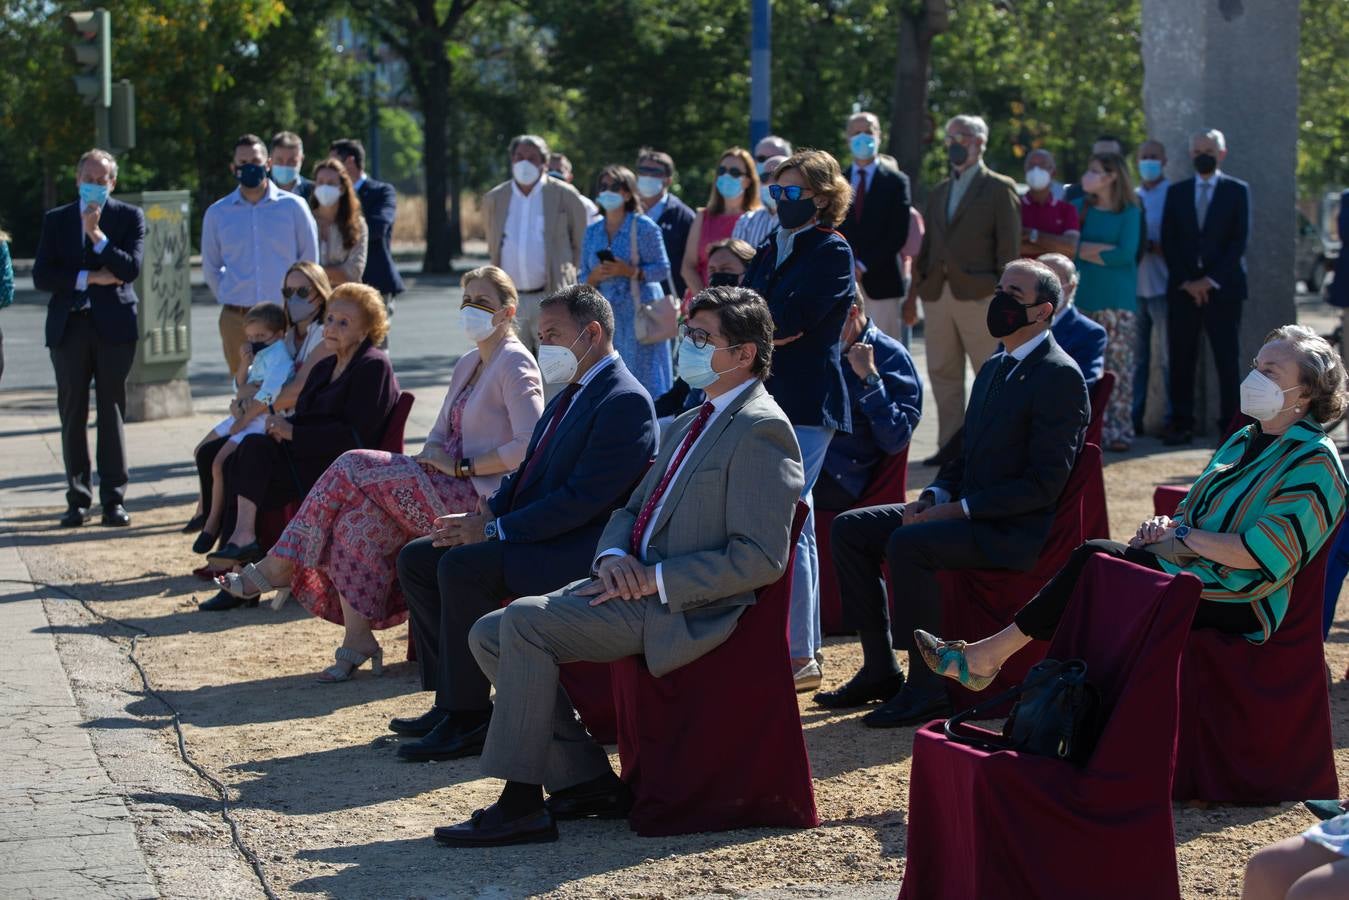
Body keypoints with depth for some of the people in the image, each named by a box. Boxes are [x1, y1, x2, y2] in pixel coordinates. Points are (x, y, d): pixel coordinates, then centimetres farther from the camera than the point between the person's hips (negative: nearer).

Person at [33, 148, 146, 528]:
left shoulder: (129, 217, 5)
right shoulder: (56, 220, 10)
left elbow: (131, 269, -8)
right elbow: (41, 276, 0)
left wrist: (97, 235, -16)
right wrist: (89, 278, -10)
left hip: (113, 325, -2)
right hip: (69, 326, 2)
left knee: (112, 411, 0)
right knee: (73, 414, 3)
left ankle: (113, 498, 3)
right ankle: (77, 499, 9)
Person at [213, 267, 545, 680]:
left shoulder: (515, 364, -8)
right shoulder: (468, 364, 21)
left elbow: (530, 447, -19)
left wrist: (461, 466, -16)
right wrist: (430, 456, 0)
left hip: (481, 498, -8)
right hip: (450, 492, 8)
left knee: (353, 469, -15)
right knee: (359, 518, -15)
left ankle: (283, 566, -5)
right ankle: (357, 642, -15)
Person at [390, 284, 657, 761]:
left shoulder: (624, 401, -16)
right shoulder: (571, 394, 17)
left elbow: (581, 499, -22)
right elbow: (528, 472, 21)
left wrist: (493, 529, -20)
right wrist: (486, 515, 1)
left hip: (579, 551, -11)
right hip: (538, 537, 11)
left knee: (462, 567, -28)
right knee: (417, 558, 4)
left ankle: (468, 721, -20)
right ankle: (451, 699, 5)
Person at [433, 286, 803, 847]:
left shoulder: (760, 431, -11)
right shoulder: (692, 423, 20)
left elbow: (760, 559, -19)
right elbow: (633, 509, 23)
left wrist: (653, 579, -19)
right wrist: (614, 557, -2)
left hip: (681, 610, -10)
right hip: (633, 584, 10)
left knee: (526, 620, -25)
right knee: (490, 633, -1)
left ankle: (521, 805, -18)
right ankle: (585, 780, 3)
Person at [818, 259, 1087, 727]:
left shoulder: (1060, 376, -13)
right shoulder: (995, 368, 16)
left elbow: (1044, 483, -19)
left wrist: (958, 510, -21)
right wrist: (934, 497, 1)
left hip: (1017, 530, -10)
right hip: (967, 510, 10)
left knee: (909, 543, -31)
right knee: (850, 528, 2)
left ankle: (927, 687, -23)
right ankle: (880, 670, 4)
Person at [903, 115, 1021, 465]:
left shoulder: (1000, 188, 1)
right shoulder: (939, 192, 19)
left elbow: (1009, 245, -5)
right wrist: (914, 291, 13)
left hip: (979, 295, -6)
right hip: (937, 293, 6)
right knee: (943, 374, 7)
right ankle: (950, 445, 12)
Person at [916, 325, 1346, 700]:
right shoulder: (1244, 441, 18)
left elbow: (1258, 554, -21)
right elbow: (1191, 512, 25)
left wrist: (1184, 538, -11)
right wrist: (1166, 526, 1)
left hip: (1234, 606, -9)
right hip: (1190, 569, 9)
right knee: (1093, 558, -16)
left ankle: (989, 654, -10)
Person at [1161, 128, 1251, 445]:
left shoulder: (1237, 191, 5)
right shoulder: (1176, 192, 12)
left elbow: (1239, 241, -3)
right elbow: (1168, 241, 6)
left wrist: (1211, 280, -10)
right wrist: (1186, 281, -6)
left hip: (1223, 288, -2)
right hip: (1182, 287, 2)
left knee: (1227, 360, -3)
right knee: (1181, 359, 0)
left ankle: (1230, 427, -1)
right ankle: (1181, 425, 5)